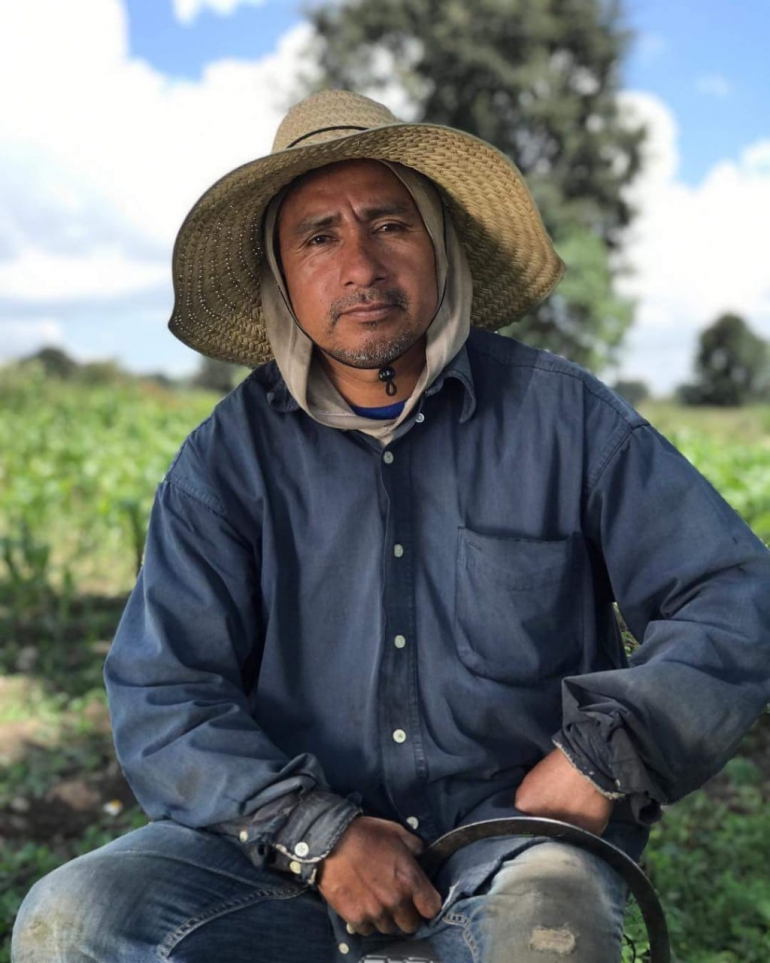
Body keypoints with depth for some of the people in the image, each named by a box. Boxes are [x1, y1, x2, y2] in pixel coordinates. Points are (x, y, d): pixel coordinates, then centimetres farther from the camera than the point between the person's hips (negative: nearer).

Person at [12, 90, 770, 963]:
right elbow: (161, 700, -2)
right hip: (294, 849, 2)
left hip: (514, 832, -1)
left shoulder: (561, 415, 1)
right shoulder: (230, 456, 2)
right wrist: (317, 834, -17)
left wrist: (604, 755, -12)